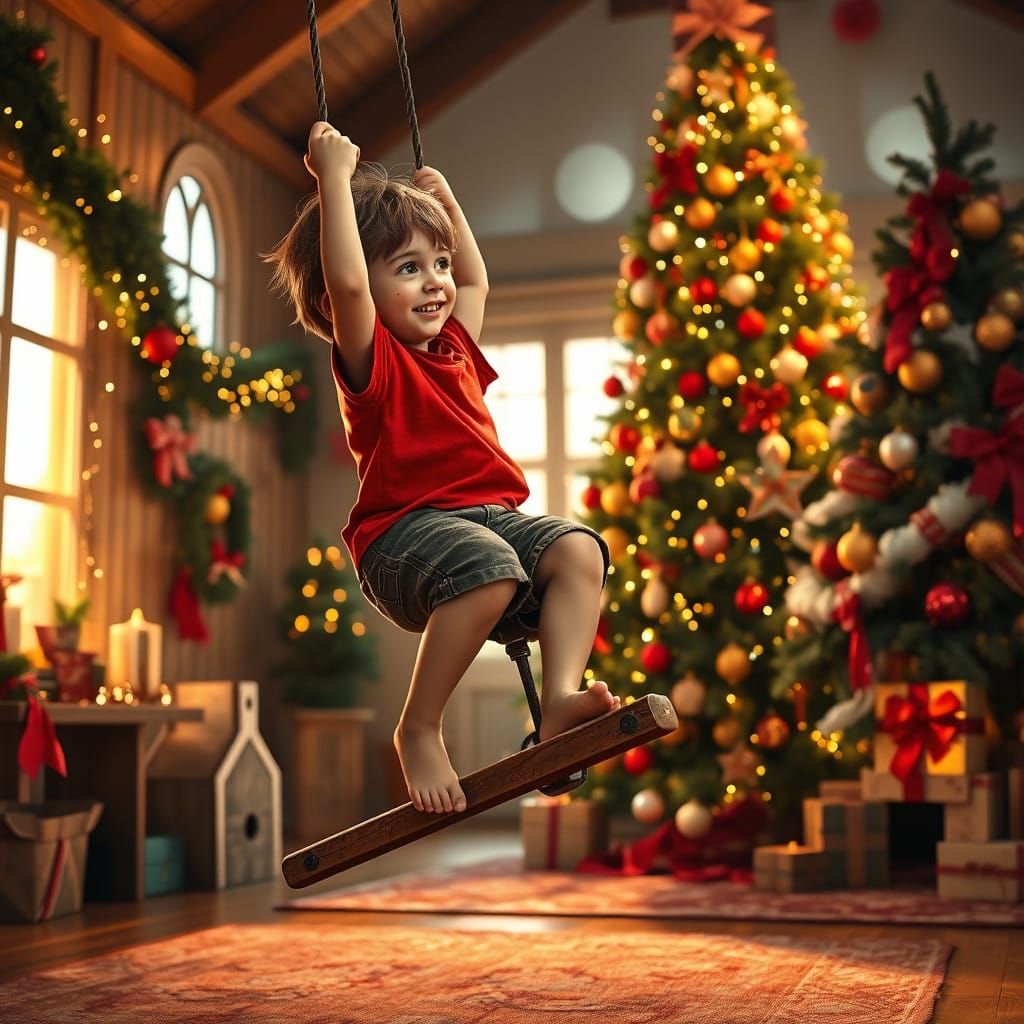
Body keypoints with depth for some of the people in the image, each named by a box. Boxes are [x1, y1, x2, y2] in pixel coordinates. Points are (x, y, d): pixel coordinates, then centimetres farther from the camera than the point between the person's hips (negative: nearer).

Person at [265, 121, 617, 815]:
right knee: (488, 565, -36)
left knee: (578, 549, -17)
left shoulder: (455, 344, 21)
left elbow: (476, 280, 41)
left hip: (492, 516, 8)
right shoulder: (372, 358, -2)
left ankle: (562, 698, -25)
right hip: (404, 533, -7)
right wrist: (335, 178, -17)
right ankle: (419, 731, -20)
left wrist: (446, 202, 36)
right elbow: (345, 282, -21)